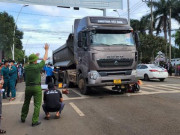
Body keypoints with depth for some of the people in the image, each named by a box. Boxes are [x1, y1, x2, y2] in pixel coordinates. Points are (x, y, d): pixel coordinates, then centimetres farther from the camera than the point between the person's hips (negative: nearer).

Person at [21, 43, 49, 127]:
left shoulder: (26, 67, 1)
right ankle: (34, 121, 2)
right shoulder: (37, 66, -12)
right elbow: (45, 59, 1)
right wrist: (46, 49, 14)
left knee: (26, 103, 21)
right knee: (37, 104, 2)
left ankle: (23, 118, 35)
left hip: (28, 87, 5)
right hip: (37, 87, -5)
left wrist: (35, 57, 38)